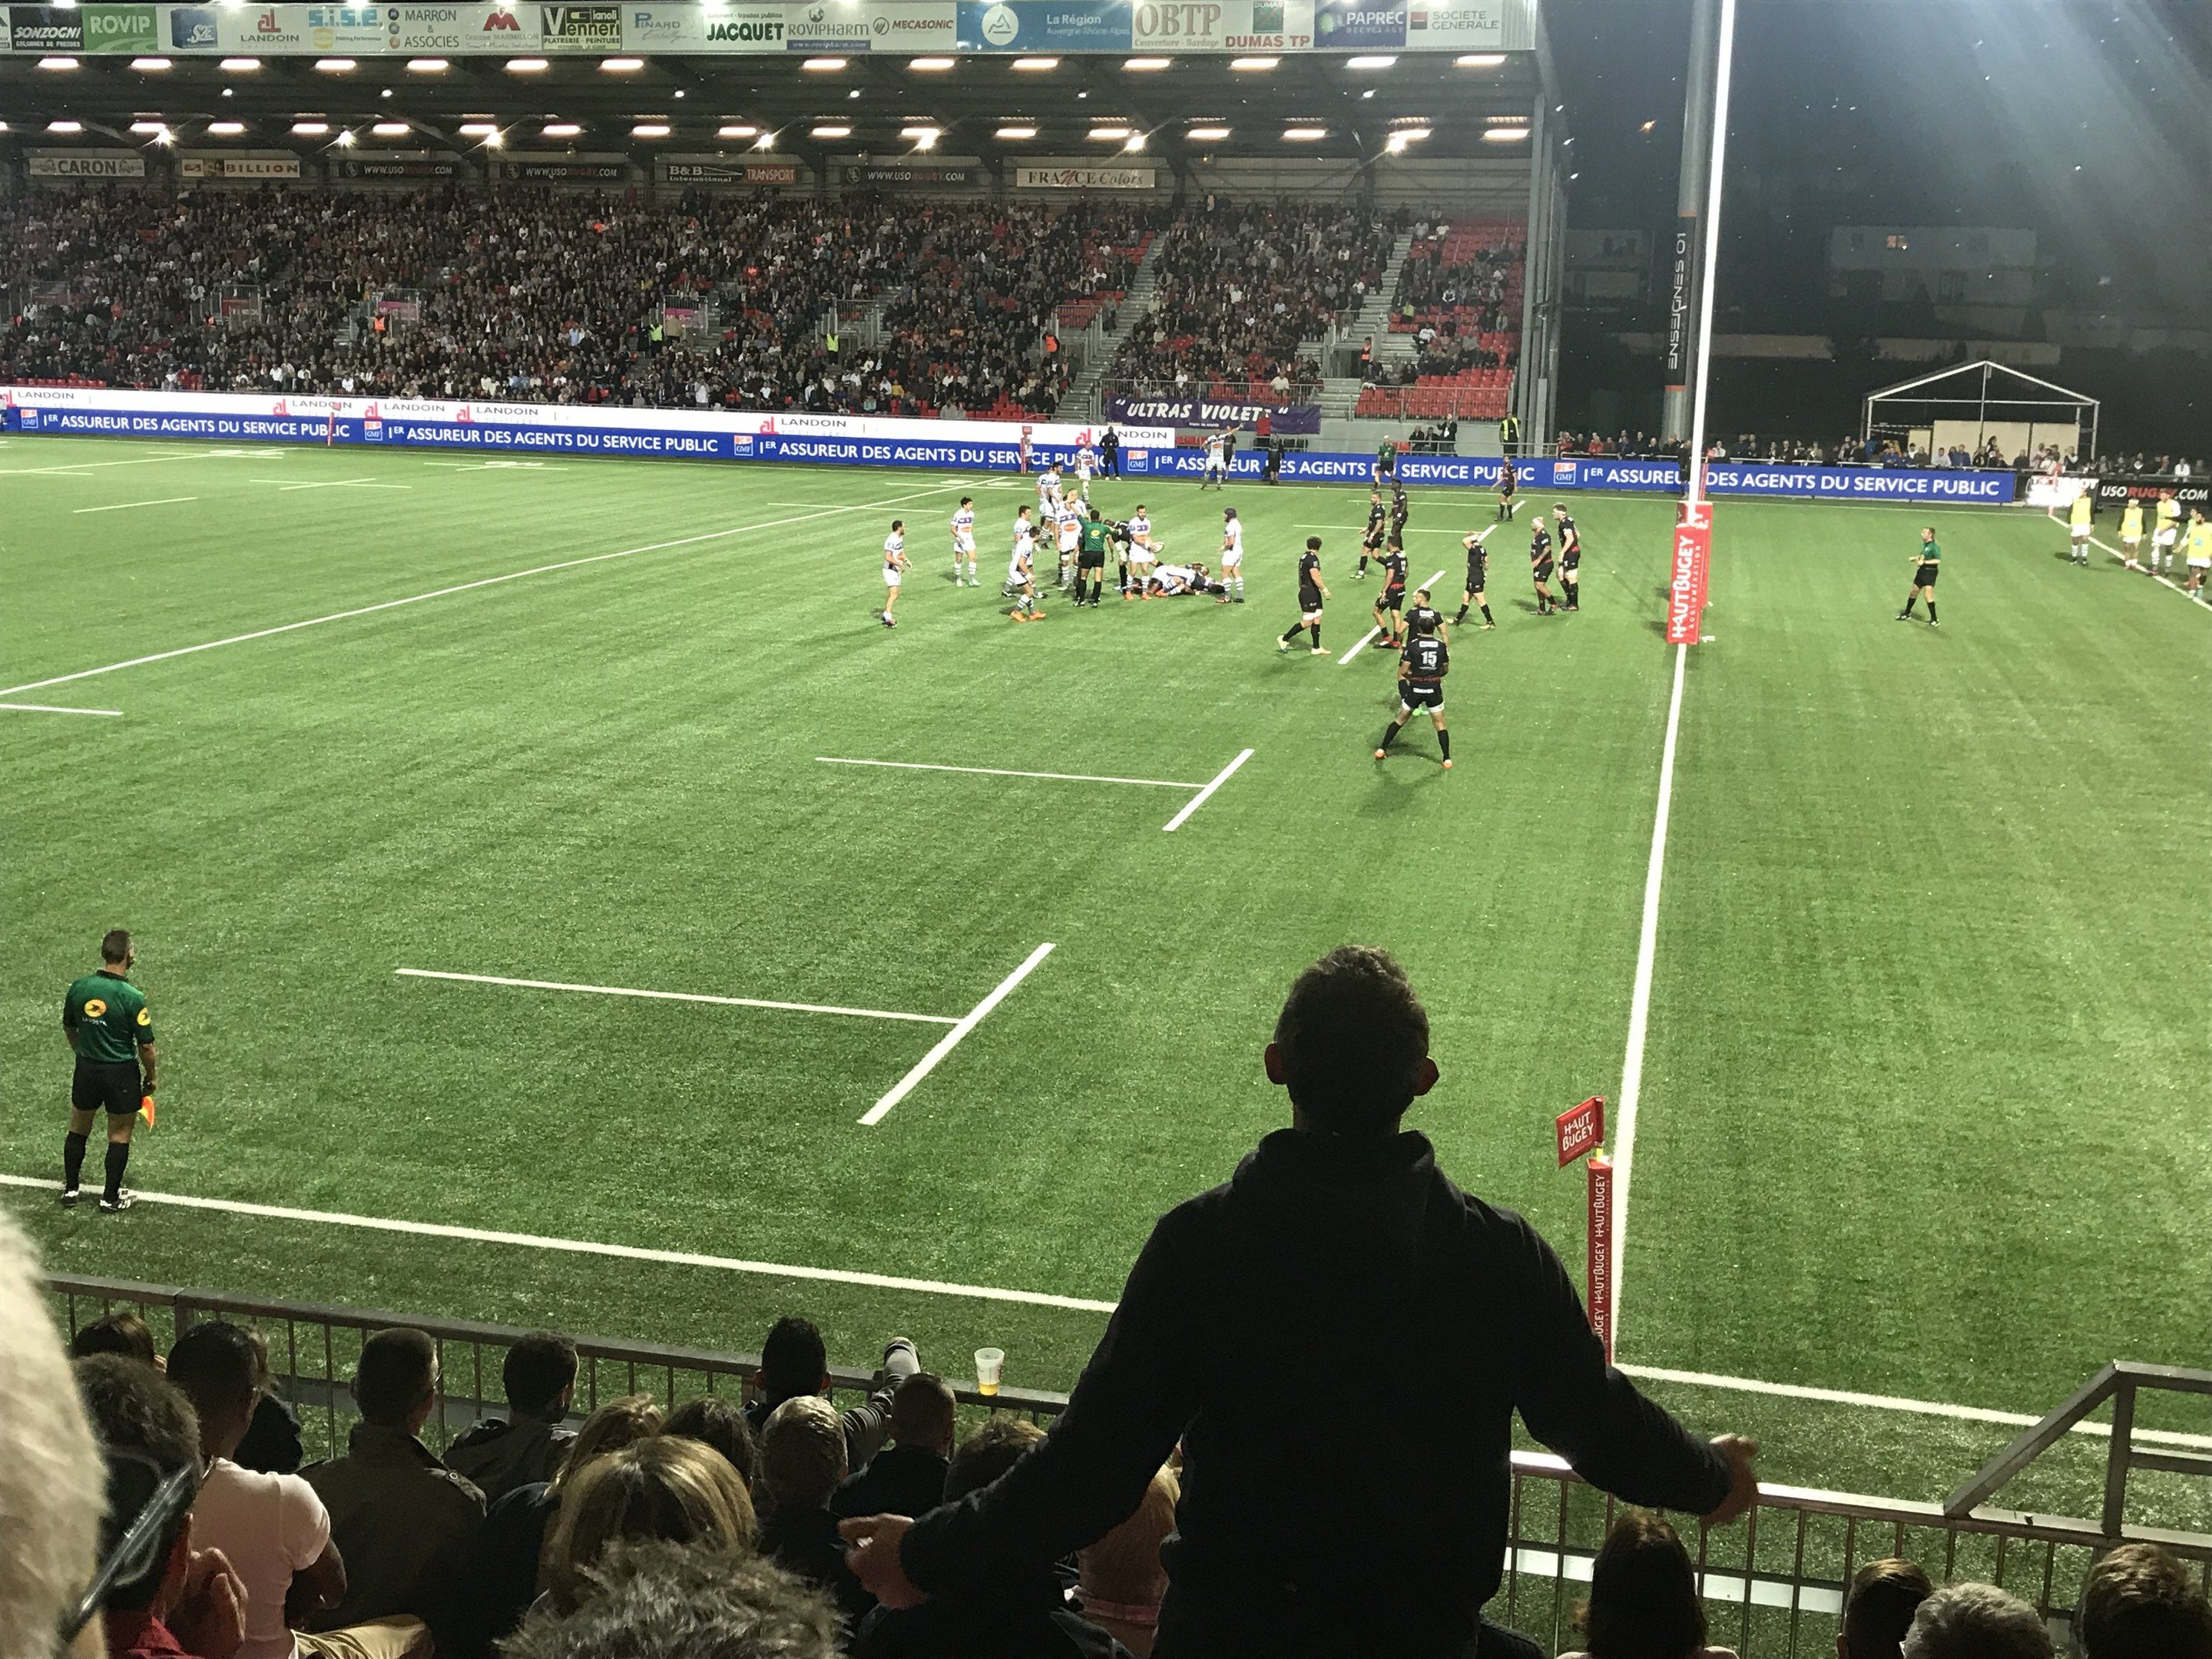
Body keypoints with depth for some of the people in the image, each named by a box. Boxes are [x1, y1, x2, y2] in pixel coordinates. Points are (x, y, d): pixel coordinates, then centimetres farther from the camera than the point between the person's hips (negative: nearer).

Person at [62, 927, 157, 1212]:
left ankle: (70, 1189, 34)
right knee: (119, 1136, 11)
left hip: (86, 1069, 4)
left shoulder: (78, 987, -7)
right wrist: (150, 1077, 1)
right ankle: (110, 1198, 19)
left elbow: (69, 1028, 9)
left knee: (78, 1129, 22)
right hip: (121, 1072, -4)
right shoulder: (132, 997, -22)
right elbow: (146, 1046, -16)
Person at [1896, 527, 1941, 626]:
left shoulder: (1934, 547, -18)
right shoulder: (1925, 544, 8)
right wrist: (1915, 558, 11)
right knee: (1914, 592, 18)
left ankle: (1934, 619, -5)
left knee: (1928, 595, -12)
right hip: (1922, 571, 9)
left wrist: (1924, 562, -25)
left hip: (1930, 572, -9)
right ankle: (1907, 614, 35)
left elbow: (1938, 560, -25)